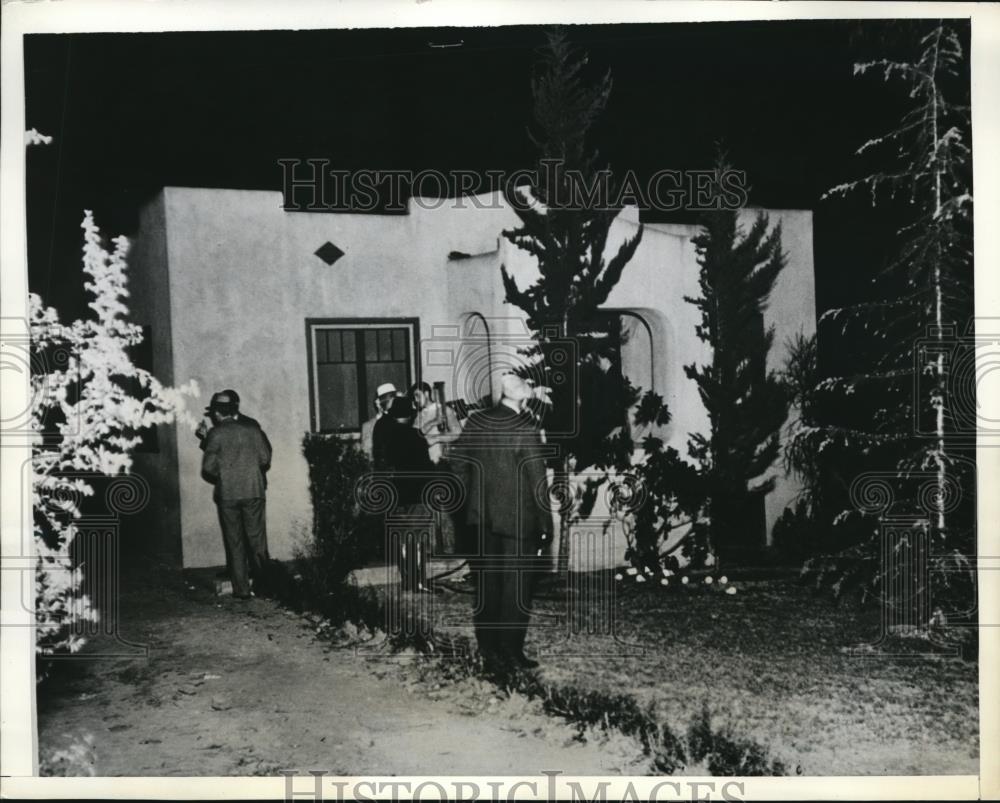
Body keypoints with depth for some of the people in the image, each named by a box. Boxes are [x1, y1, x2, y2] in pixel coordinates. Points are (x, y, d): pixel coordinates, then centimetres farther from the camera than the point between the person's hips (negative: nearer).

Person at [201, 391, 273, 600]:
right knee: (256, 538, 12)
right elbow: (265, 459, 3)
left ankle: (241, 589, 9)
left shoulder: (215, 434, -5)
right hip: (254, 490, 2)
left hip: (227, 494, -1)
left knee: (235, 543, 6)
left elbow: (208, 467, -7)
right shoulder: (252, 429, 3)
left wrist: (219, 479, 12)